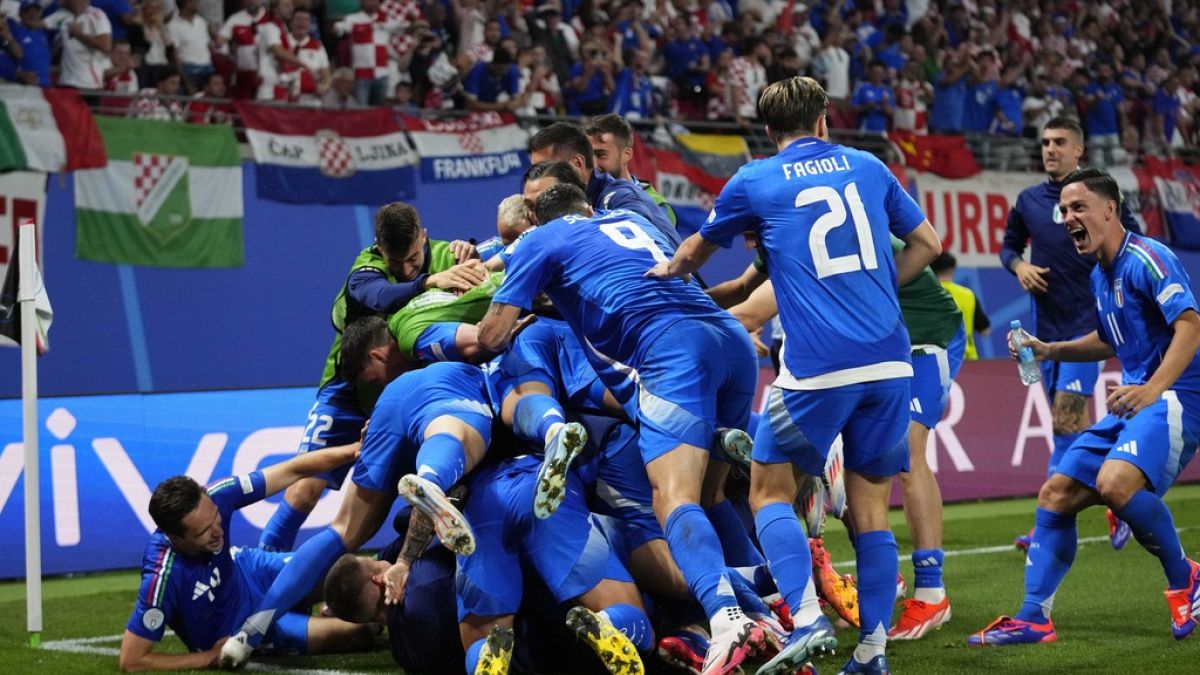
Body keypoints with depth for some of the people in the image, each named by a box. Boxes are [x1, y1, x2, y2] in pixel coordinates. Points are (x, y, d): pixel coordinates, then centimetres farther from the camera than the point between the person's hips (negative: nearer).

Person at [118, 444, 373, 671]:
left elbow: (292, 471, -18)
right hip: (228, 634, -4)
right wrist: (212, 657, -26)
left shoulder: (213, 498, -30)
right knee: (358, 634, -7)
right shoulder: (163, 576, -42)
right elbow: (131, 661, -34)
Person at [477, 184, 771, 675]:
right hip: (734, 338, 7)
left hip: (673, 351, -7)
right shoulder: (633, 220, 35)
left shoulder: (543, 240, 17)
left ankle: (729, 621, -40)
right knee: (710, 494, 16)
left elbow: (492, 335, 12)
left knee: (675, 501, -18)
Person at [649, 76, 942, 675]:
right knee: (870, 506, 10)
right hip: (888, 360, 4)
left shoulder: (753, 182, 7)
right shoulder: (867, 166, 14)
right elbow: (927, 243, 20)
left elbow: (695, 253, 23)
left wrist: (664, 272, 44)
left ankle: (806, 617, -10)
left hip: (818, 367, -3)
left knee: (769, 488, 10)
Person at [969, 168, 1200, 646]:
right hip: (1132, 404, 10)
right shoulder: (1100, 276, 16)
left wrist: (1154, 389, -36)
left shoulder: (1145, 258, -13)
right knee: (1056, 493, 3)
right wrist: (1047, 351, 19)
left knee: (1115, 483, -31)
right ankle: (1034, 617, 8)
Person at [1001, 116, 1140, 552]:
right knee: (1071, 426, 9)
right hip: (1046, 326, 6)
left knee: (1066, 423, -13)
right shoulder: (1029, 201, 9)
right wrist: (1019, 266, 0)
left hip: (1087, 324, -6)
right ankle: (1116, 504, 21)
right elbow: (1009, 244, 20)